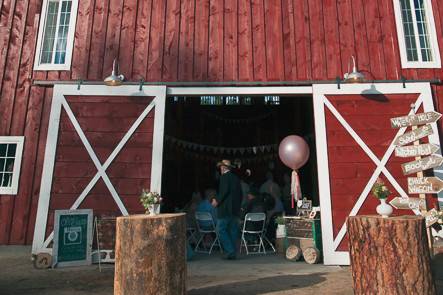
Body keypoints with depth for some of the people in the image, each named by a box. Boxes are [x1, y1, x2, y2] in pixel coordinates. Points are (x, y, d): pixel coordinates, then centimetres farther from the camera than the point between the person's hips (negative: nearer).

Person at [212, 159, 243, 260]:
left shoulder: (224, 176, -8)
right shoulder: (236, 177, 15)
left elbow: (224, 191, -20)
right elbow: (240, 193, 16)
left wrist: (217, 200, -10)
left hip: (225, 208, -8)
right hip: (235, 209, 8)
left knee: (221, 230, -2)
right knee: (233, 231, 11)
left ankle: (230, 251, -7)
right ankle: (233, 254, 14)